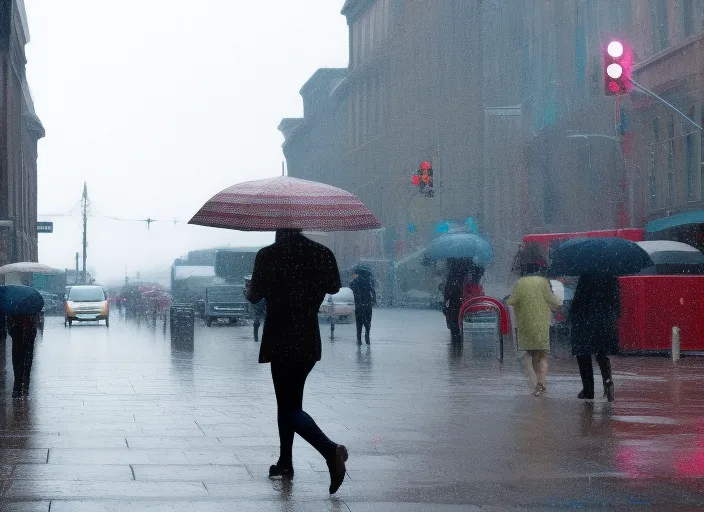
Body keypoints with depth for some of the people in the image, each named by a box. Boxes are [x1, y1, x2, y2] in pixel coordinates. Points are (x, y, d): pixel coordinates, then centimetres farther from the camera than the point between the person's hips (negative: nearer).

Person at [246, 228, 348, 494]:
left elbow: (255, 295, -7)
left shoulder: (268, 255, -12)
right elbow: (334, 287, 12)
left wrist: (248, 290, 16)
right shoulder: (322, 253, 0)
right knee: (289, 400, 21)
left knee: (290, 406, -4)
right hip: (310, 341, 5)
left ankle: (331, 450, -26)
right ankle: (285, 461, 26)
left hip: (280, 341, -5)